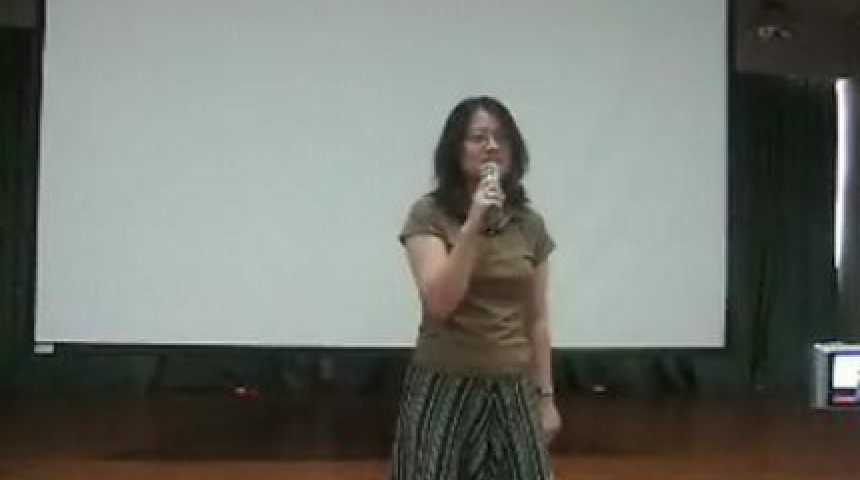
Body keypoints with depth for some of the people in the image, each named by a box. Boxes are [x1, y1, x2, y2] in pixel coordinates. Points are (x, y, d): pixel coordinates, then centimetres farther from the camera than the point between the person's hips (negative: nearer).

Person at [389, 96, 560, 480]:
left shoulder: (530, 224, 6)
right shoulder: (428, 215, -6)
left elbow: (536, 319, 10)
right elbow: (439, 302, -17)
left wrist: (546, 396, 10)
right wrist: (473, 224, -22)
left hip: (511, 391, 4)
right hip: (444, 387, -3)